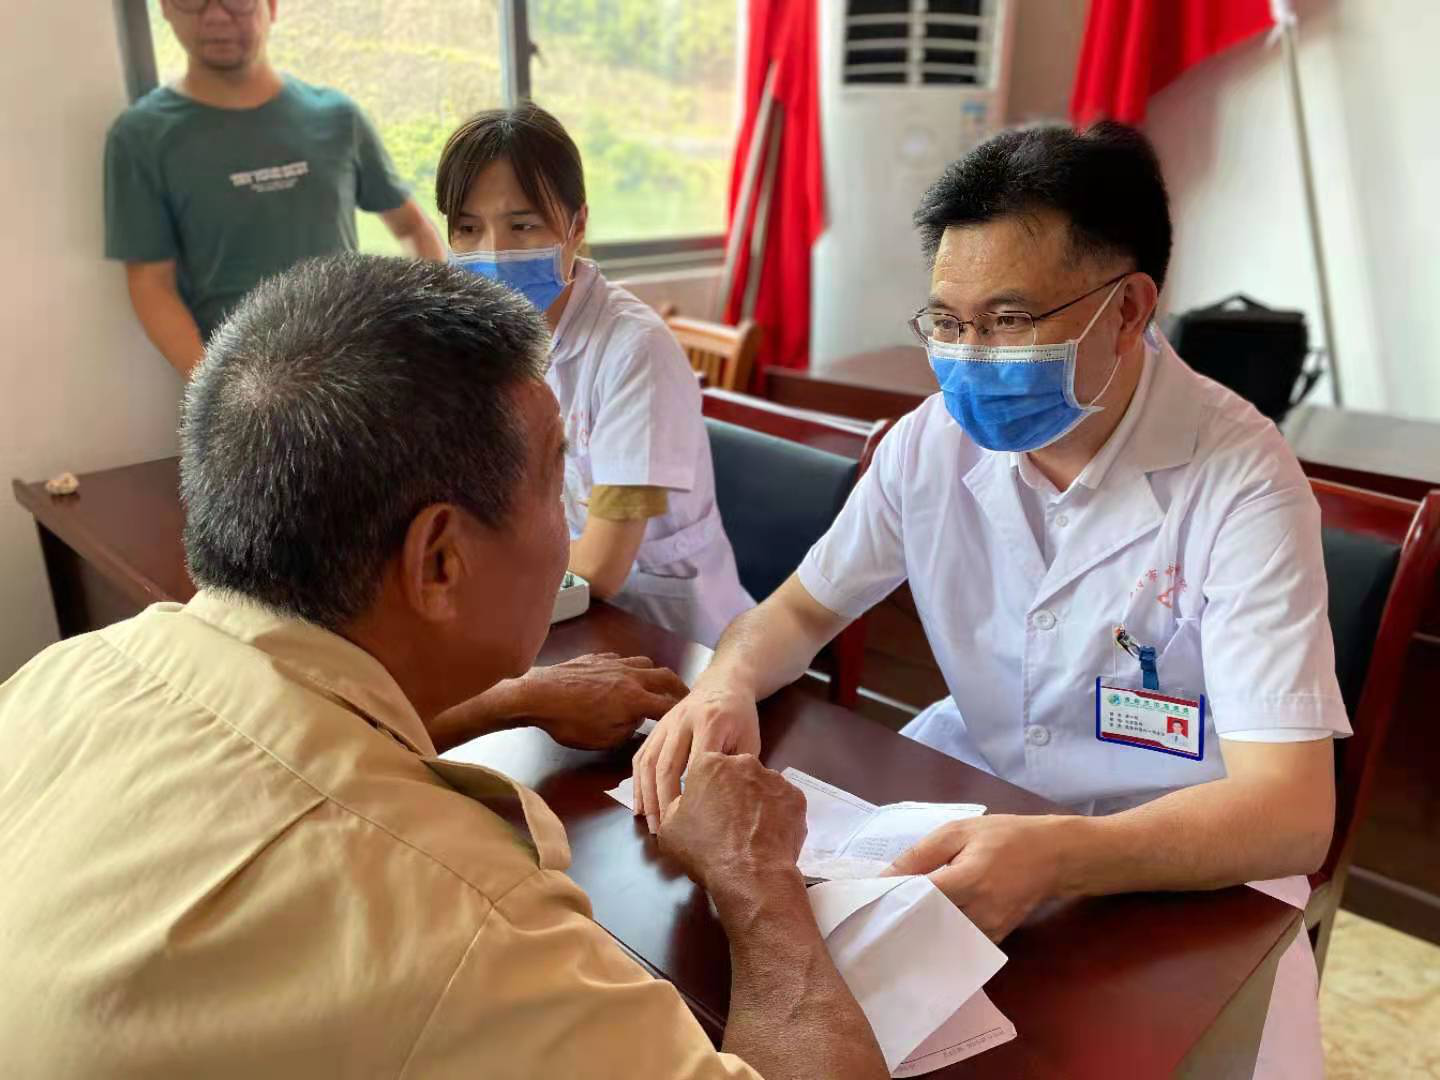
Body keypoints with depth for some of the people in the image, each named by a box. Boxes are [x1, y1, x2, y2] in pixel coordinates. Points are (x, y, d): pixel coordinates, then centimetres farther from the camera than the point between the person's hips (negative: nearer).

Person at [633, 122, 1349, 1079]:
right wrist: (727, 687, -21)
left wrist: (1056, 859, -45)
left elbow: (1291, 811, -27)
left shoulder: (1241, 482, -22)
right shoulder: (933, 441, -8)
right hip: (967, 802, 3)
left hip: (1184, 860, -2)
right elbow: (801, 610, 3)